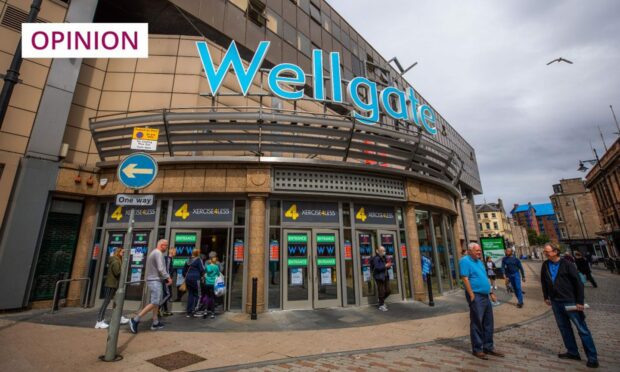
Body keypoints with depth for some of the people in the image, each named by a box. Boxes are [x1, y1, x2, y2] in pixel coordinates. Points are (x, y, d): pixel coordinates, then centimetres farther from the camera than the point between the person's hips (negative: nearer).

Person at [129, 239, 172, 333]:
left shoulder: (153, 252, 17)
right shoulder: (158, 253, -14)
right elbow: (161, 269, -21)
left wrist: (165, 277, 17)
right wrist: (168, 277, -10)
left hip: (153, 280, 11)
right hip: (155, 281, -11)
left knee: (156, 302, 11)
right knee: (154, 303, -10)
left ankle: (155, 323, 14)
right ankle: (135, 320, -7)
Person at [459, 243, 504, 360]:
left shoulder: (479, 261, 15)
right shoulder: (465, 261, -12)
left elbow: (486, 278, 22)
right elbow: (465, 278, -18)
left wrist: (491, 292, 17)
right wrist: (472, 295, -19)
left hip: (485, 296, 9)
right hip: (476, 296, -9)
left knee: (488, 323, 14)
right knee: (476, 323, 0)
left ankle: (489, 347, 26)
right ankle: (477, 349, 10)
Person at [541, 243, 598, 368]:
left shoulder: (567, 264, -12)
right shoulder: (545, 265, 2)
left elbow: (578, 283, -10)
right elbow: (543, 281, 13)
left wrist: (580, 301, -13)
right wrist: (546, 297, 13)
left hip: (570, 301, -5)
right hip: (555, 302, 5)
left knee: (582, 329, 3)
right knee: (564, 327, 14)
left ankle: (592, 358, 14)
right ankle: (572, 352, 27)